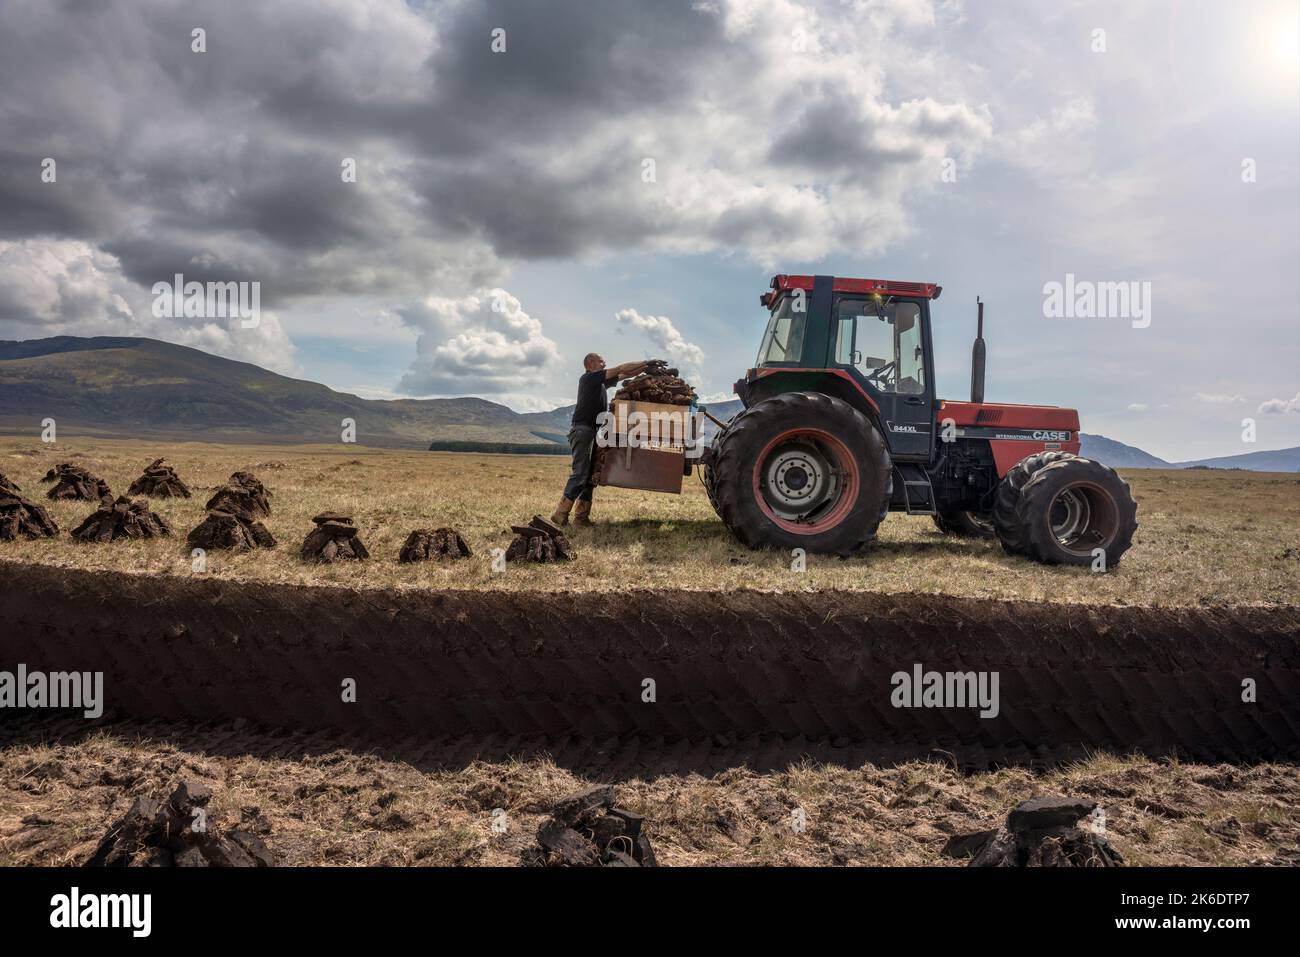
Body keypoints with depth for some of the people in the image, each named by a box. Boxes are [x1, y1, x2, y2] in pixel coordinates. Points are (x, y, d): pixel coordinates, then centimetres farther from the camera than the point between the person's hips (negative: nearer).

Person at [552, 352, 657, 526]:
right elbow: (621, 369, -10)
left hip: (592, 431, 10)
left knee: (591, 475, 6)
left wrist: (648, 368, 10)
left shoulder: (601, 381, 20)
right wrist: (646, 362, -6)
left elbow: (626, 375, 21)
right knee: (580, 473, -15)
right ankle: (560, 515, -15)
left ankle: (581, 516, 5)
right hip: (582, 429, -10)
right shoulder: (588, 378, -6)